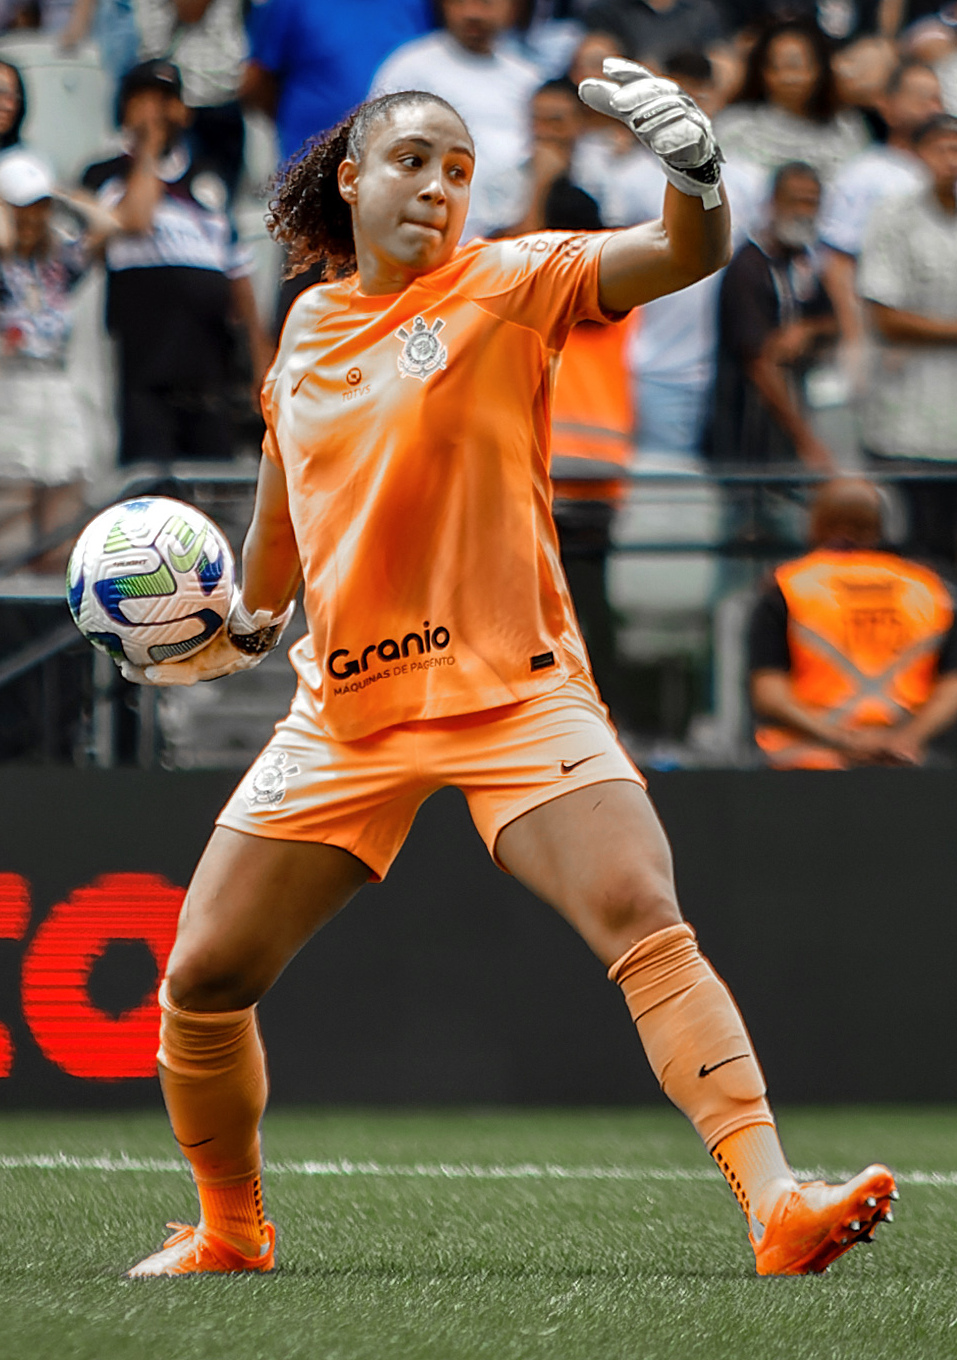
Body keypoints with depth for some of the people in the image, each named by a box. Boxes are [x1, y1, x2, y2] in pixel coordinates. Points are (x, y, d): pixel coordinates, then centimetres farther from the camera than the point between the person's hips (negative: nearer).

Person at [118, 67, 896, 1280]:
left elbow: (683, 257, -18)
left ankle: (775, 1209, -32)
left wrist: (694, 167, -37)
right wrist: (243, 630, 27)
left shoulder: (506, 283, -2)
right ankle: (230, 1236, 27)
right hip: (343, 712, 4)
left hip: (511, 690, -4)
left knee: (643, 918, -25)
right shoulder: (307, 326, 10)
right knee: (202, 977, 3)